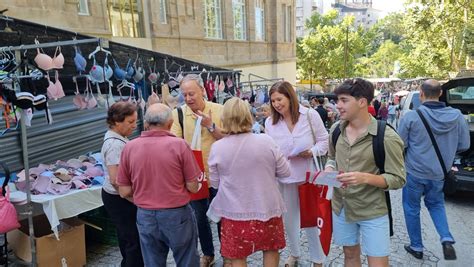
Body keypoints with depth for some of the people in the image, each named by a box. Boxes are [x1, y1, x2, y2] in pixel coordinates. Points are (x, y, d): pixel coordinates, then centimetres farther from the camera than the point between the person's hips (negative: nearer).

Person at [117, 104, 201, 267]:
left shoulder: (129, 147, -6)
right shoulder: (179, 145, -15)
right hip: (177, 215, -3)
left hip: (145, 216, 3)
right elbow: (193, 187, -10)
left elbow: (124, 192, -1)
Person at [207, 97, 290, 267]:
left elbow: (215, 183, -1)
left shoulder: (217, 147, -12)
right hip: (267, 208, 1)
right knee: (271, 250, 22)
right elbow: (284, 172, -2)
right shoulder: (266, 141, -12)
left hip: (235, 212, 0)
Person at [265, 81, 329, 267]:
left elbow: (324, 141, -4)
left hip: (308, 175, -2)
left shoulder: (310, 115, -10)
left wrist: (312, 152, -21)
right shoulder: (270, 122, -3)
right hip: (284, 177, 3)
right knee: (288, 217, 18)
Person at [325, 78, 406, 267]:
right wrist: (328, 170, -7)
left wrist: (366, 178, -31)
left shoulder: (387, 137, -18)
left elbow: (398, 179, -15)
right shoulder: (336, 129, -1)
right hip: (341, 206, 5)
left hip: (372, 211, -5)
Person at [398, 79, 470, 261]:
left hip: (414, 171, -3)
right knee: (436, 204, 26)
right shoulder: (457, 116, -8)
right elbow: (464, 145, 0)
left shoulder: (411, 116, -19)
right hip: (439, 173, 3)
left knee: (412, 208, 15)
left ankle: (416, 247, 26)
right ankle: (447, 239, 8)